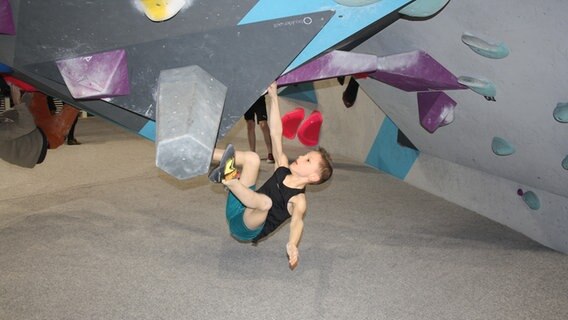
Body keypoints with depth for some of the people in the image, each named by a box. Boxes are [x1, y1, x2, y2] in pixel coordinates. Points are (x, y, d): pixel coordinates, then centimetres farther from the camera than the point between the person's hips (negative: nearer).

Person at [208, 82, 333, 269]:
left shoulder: (298, 200, -17)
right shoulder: (283, 168, 0)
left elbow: (297, 221, -39)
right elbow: (276, 134, -2)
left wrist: (292, 244, -61)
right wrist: (273, 97, -7)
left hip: (246, 228, -6)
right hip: (238, 211, 7)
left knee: (266, 201, -40)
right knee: (252, 158, -7)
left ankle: (228, 179, -31)